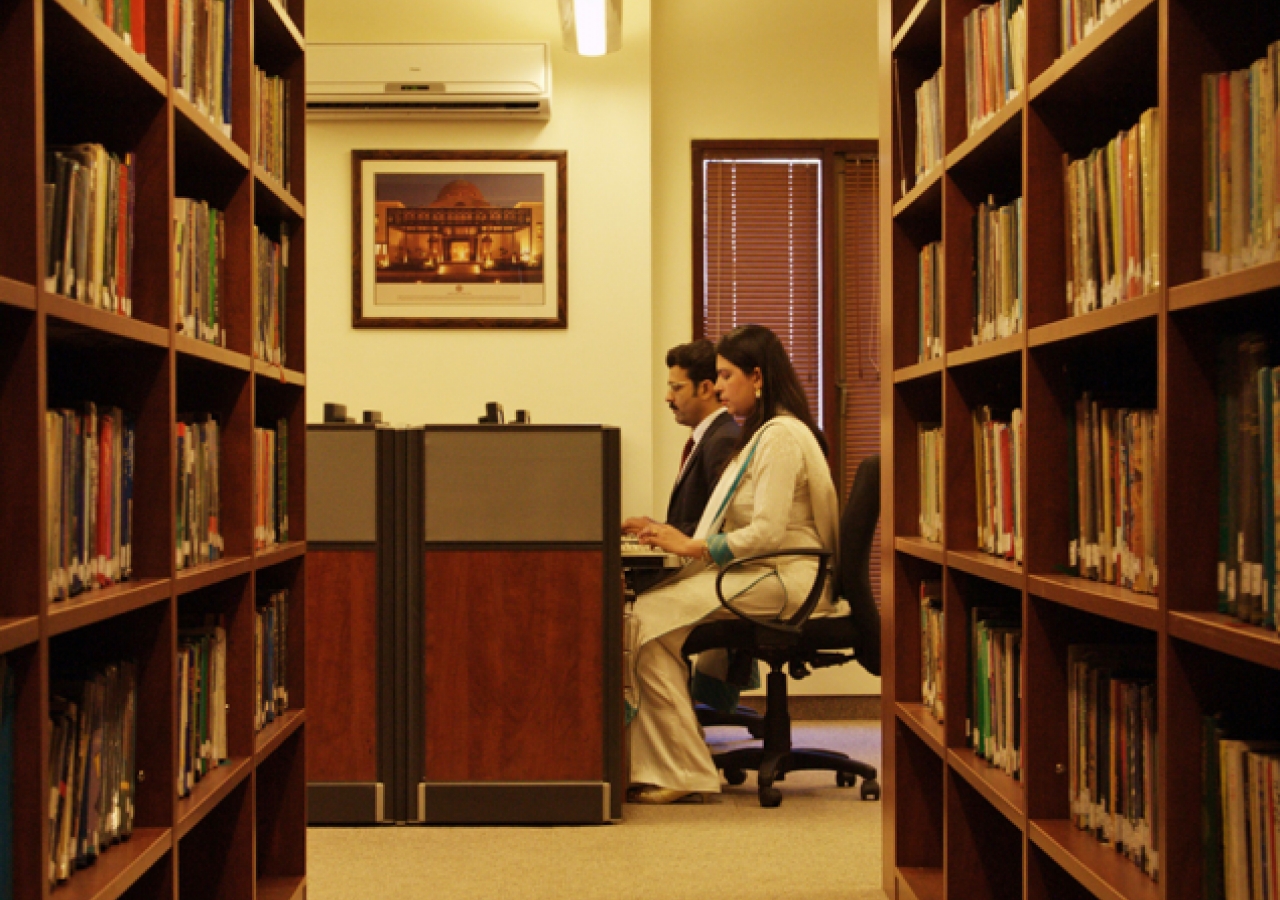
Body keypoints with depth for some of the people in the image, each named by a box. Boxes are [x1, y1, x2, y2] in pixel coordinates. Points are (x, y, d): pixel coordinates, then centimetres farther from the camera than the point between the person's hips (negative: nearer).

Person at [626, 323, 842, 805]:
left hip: (784, 582, -10)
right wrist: (678, 539, 10)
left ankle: (683, 772, -16)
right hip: (763, 574, 10)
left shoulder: (781, 436, -12)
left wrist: (694, 546, -17)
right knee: (646, 608, -7)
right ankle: (651, 766, -10)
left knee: (652, 618, -21)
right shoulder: (762, 434, 22)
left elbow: (768, 531, -21)